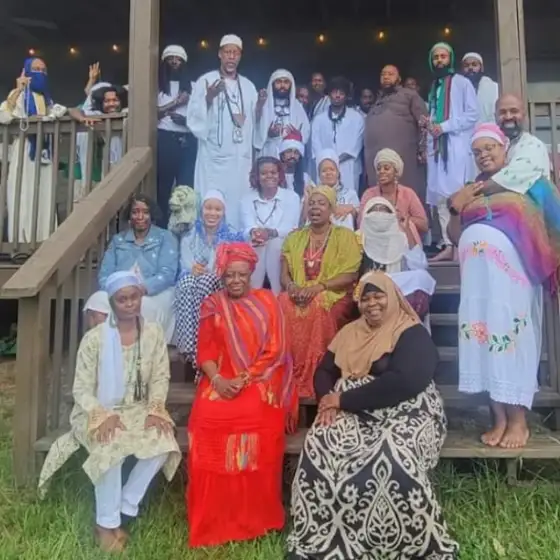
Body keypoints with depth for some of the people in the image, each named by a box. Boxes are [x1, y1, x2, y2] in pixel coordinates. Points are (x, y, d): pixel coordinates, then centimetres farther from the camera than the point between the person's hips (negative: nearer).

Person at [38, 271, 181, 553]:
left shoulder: (153, 333, -2)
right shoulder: (94, 338, -9)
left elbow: (160, 377, 0)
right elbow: (81, 389, -8)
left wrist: (155, 409, -17)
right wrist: (102, 416, -24)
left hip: (138, 410, 3)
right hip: (99, 412, -2)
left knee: (163, 442, -27)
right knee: (111, 448, -33)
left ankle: (126, 507, -4)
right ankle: (106, 522, -8)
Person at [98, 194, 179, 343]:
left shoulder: (165, 237, 7)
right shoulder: (118, 240, 17)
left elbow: (167, 274, -8)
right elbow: (104, 274, 7)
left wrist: (142, 289, -25)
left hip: (155, 295, -2)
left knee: (144, 306, -36)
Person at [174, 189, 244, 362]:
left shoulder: (232, 236, 10)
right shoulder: (190, 236, 14)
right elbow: (186, 264, 3)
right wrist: (194, 268, -21)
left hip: (220, 283, -1)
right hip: (193, 278, 1)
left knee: (206, 282, -37)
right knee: (187, 283, -36)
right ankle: (189, 347, -35)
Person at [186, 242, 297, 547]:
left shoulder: (267, 301, 5)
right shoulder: (211, 304, 10)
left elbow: (274, 352, -1)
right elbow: (205, 351, 5)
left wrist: (244, 379, -10)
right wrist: (217, 379, -13)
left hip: (260, 382, -1)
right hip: (221, 382, 1)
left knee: (257, 421, -23)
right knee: (207, 419, -20)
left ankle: (256, 519, -3)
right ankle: (211, 522, -4)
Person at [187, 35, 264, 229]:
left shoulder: (248, 85, 15)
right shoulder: (205, 81, 1)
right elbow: (194, 118, -6)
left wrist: (259, 108, -1)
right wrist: (208, 98, -20)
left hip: (242, 158, 4)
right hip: (214, 157, -3)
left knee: (240, 205, 3)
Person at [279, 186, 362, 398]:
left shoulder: (345, 236, 4)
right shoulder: (294, 237, 16)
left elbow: (350, 276, -6)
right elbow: (284, 274, 9)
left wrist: (319, 287, -19)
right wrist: (291, 286, -15)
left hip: (332, 295, -2)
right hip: (298, 294, 3)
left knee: (317, 309, -36)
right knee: (283, 305, -31)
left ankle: (312, 380, -24)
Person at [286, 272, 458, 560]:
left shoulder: (413, 334, -5)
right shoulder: (350, 332, 15)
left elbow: (404, 382, -20)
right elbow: (324, 371, 15)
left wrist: (342, 399, -17)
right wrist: (328, 399, -10)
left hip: (405, 414, -4)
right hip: (357, 414, 5)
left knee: (395, 457, -35)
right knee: (319, 443, -23)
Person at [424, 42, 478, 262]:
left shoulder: (462, 82, 3)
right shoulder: (434, 87, 21)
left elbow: (473, 114, -6)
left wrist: (444, 126, -14)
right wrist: (429, 123, 6)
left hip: (457, 145, -6)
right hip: (437, 145, 6)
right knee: (440, 197, 0)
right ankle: (448, 245, 2)